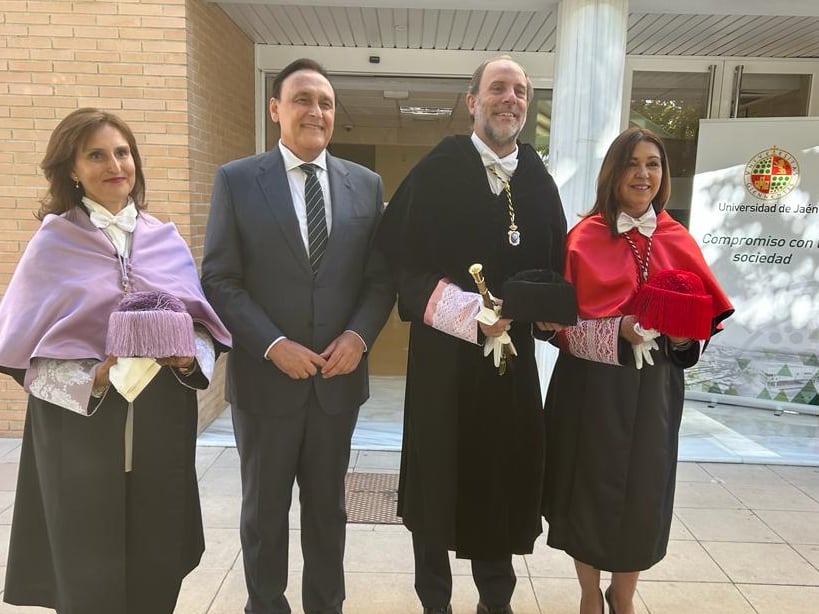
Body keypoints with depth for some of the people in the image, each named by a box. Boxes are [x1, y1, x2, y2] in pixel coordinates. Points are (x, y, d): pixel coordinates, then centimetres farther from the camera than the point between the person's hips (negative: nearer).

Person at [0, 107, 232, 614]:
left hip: (161, 425, 2)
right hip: (81, 426, -2)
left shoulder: (167, 240, 6)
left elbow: (203, 325, 8)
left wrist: (189, 358, -13)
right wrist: (92, 379, -18)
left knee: (158, 567, 10)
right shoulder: (53, 243, -1)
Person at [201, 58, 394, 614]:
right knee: (265, 509, 16)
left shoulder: (366, 184, 4)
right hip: (266, 376, -2)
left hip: (338, 376, 2)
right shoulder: (236, 180, -3)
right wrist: (274, 346, -17)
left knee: (328, 506, 18)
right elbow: (220, 280, -7)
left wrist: (359, 335, -13)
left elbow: (380, 277, 3)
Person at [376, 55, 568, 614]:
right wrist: (467, 313, -21)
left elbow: (554, 265, 12)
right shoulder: (437, 171, -6)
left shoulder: (539, 180, 9)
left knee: (504, 479, 12)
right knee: (438, 480, 8)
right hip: (444, 353, -4)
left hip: (513, 354, 4)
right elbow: (403, 260, -12)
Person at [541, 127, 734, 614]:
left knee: (643, 490, 10)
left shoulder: (678, 242, 5)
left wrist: (683, 336, -12)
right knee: (590, 489, 7)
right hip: (592, 386, -3)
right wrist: (620, 328, -22)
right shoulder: (585, 237, -5)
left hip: (652, 388, 3)